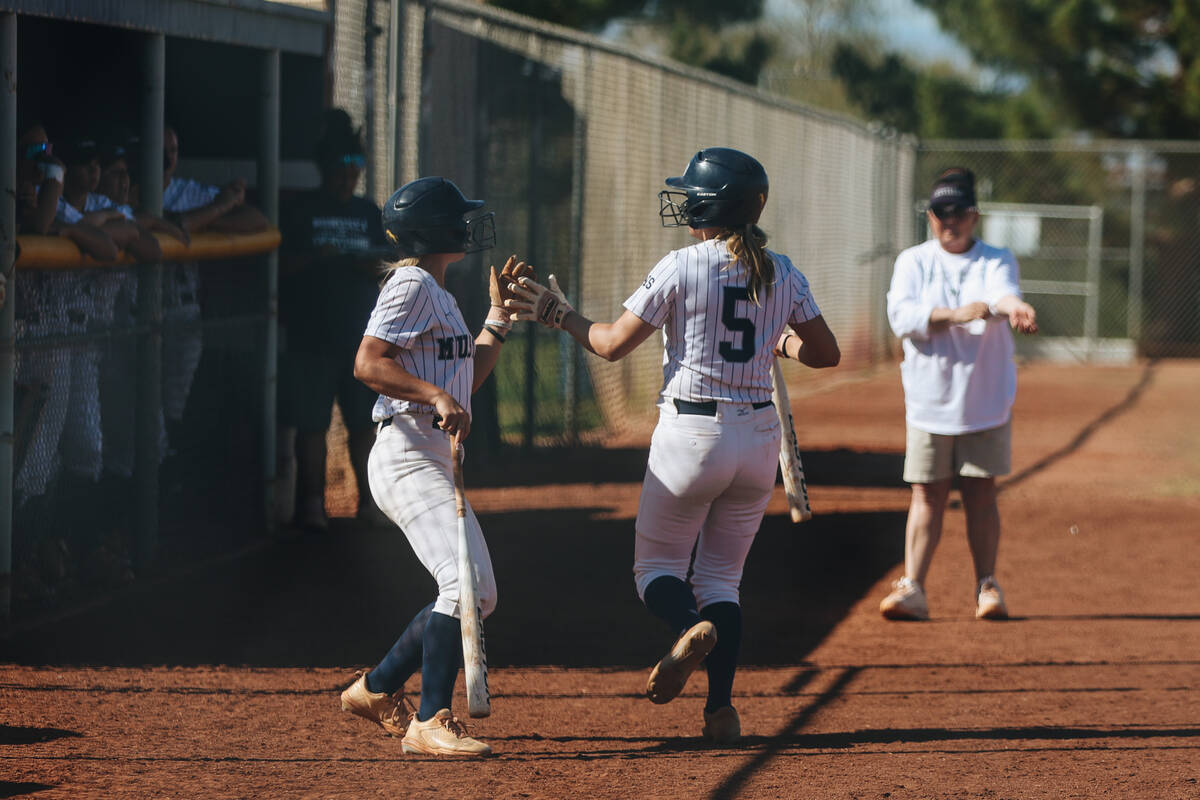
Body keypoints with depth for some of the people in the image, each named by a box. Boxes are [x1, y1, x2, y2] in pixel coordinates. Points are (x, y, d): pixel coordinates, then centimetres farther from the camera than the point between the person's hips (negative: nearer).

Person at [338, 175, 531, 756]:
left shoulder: (436, 293, 22)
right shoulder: (412, 284, -9)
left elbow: (465, 379, 26)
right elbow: (368, 364, -19)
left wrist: (499, 314, 22)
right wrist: (437, 397, -28)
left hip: (436, 462, 11)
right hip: (408, 454, -11)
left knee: (478, 594, 14)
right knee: (464, 583, -21)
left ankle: (376, 688, 24)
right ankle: (429, 722, -19)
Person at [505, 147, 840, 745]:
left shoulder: (682, 268, -10)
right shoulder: (782, 274, 3)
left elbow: (612, 344, -7)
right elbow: (826, 353, 7)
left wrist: (559, 315, 9)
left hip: (691, 433, -4)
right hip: (759, 436, 5)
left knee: (657, 567, 11)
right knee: (721, 576, 15)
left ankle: (693, 627, -24)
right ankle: (721, 710, 0)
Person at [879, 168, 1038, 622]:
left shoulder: (995, 261, 1)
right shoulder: (913, 262, 4)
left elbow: (1003, 293, -22)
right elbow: (901, 316, -13)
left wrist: (1013, 307, -47)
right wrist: (955, 315, -27)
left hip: (986, 401, 0)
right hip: (930, 399, 0)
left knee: (981, 493, 4)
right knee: (927, 495, 1)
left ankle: (987, 586, 14)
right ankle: (912, 589, 2)